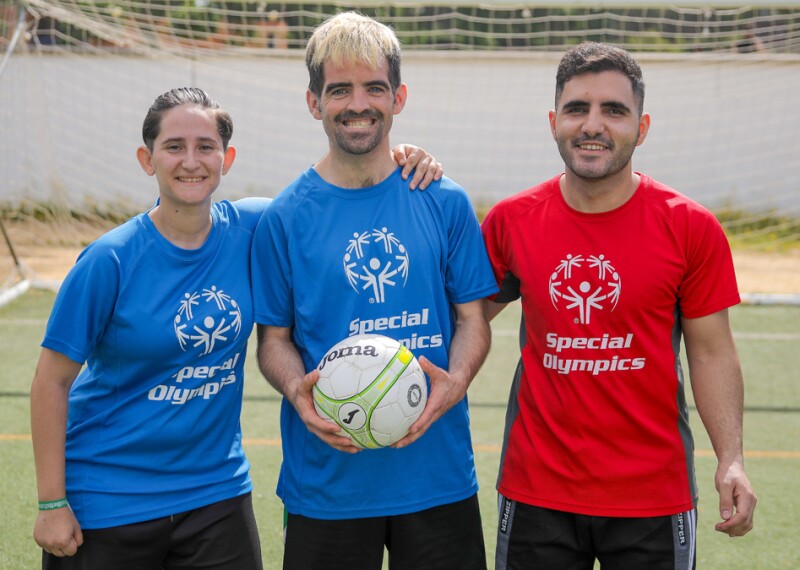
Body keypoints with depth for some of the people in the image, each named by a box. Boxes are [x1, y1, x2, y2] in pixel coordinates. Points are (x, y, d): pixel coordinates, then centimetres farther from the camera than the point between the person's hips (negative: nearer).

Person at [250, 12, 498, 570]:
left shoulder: (446, 203, 2)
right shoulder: (284, 218, -1)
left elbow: (473, 318, 5)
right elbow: (274, 337, 3)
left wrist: (455, 382, -15)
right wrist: (298, 392, -17)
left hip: (438, 475, 1)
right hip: (326, 478, -1)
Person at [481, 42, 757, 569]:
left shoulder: (691, 228, -5)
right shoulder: (510, 221, 0)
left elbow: (712, 352, -2)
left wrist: (731, 459, -11)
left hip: (653, 496, -1)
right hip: (536, 493, 1)